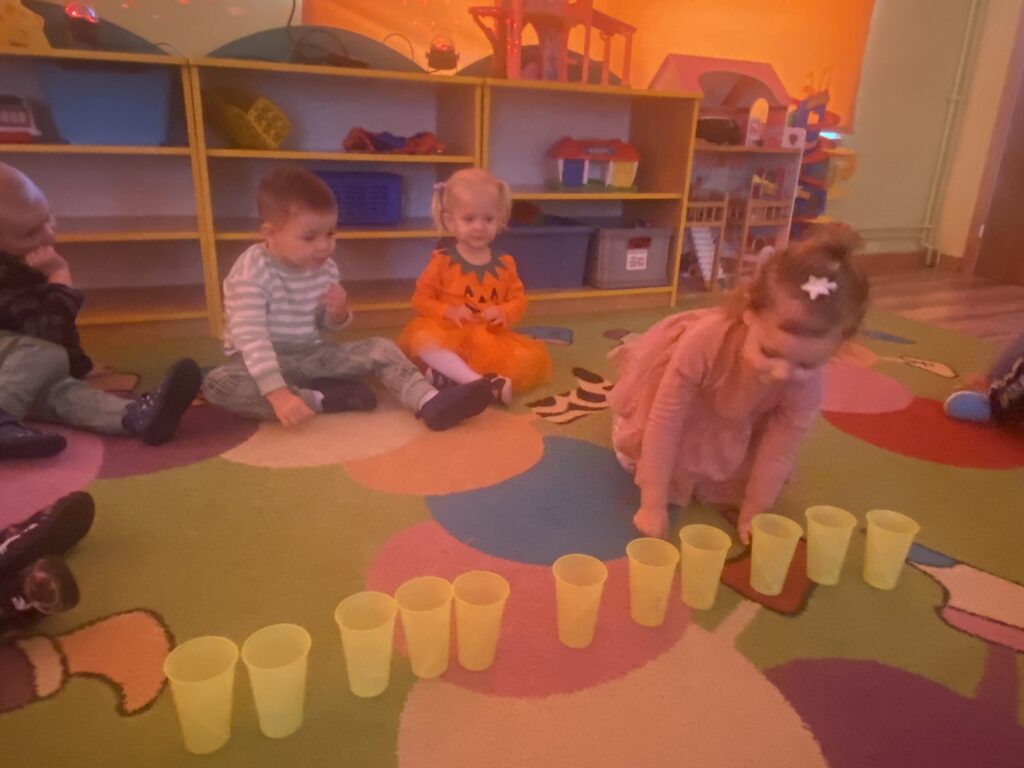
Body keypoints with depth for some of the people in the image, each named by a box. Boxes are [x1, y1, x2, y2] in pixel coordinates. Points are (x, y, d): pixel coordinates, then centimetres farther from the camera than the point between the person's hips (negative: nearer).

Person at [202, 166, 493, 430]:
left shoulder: (326, 269, -2)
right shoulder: (251, 272, -21)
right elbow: (250, 337, -31)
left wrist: (339, 313, -15)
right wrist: (277, 393, -42)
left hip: (313, 354, 5)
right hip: (265, 361, -4)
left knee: (381, 348, -11)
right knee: (217, 384, -35)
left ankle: (430, 402, -30)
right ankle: (321, 398, -32)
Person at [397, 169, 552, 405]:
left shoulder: (504, 264, 8)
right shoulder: (442, 261, 0)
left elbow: (519, 299, 10)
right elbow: (421, 299, 0)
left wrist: (504, 313, -14)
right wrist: (448, 312, -19)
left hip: (492, 339, 3)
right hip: (451, 334, -3)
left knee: (534, 358, -22)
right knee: (420, 337, -35)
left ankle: (449, 374, -33)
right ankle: (482, 382, -45)